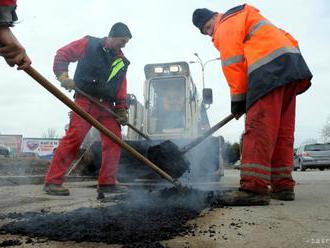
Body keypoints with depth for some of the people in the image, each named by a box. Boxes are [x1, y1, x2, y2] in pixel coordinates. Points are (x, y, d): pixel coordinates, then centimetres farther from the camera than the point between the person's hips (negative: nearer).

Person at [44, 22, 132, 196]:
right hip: (85, 100, -6)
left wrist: (122, 109, 4)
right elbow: (62, 55, 4)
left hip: (107, 104, 6)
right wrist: (63, 76, -10)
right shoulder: (89, 44, 4)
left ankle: (107, 182, 9)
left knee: (114, 140, 0)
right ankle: (53, 182, -7)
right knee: (74, 137, -15)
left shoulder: (121, 61, 17)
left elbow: (121, 87, 14)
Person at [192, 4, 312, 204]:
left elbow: (232, 65, -6)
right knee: (282, 130, 7)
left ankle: (254, 187, -22)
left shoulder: (226, 26, 4)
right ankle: (283, 186, 11)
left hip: (270, 71, -10)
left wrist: (238, 100, -2)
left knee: (258, 129, -17)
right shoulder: (243, 18, 33)